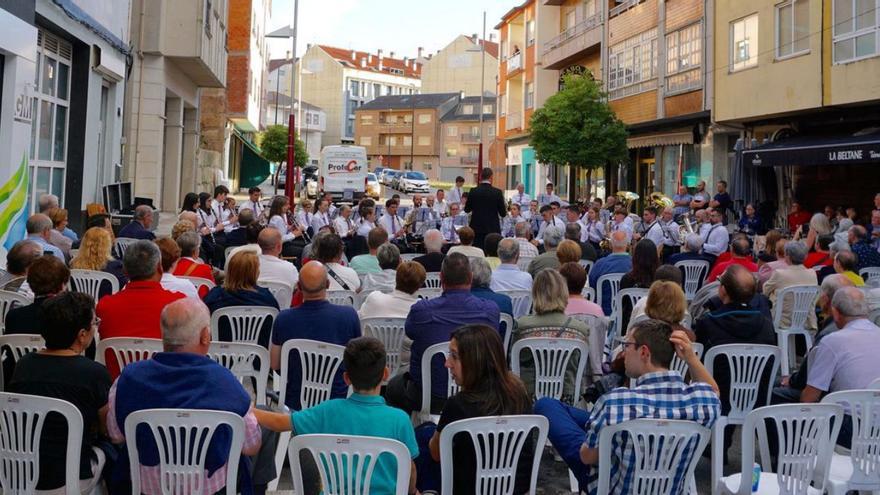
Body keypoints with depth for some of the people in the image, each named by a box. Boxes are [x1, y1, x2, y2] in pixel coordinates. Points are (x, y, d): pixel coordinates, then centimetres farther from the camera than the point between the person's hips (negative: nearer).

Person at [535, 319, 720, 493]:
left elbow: (587, 457, -18)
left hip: (615, 489, -4)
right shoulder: (707, 400, -23)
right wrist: (691, 358, -13)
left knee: (546, 405, 9)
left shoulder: (615, 402, -35)